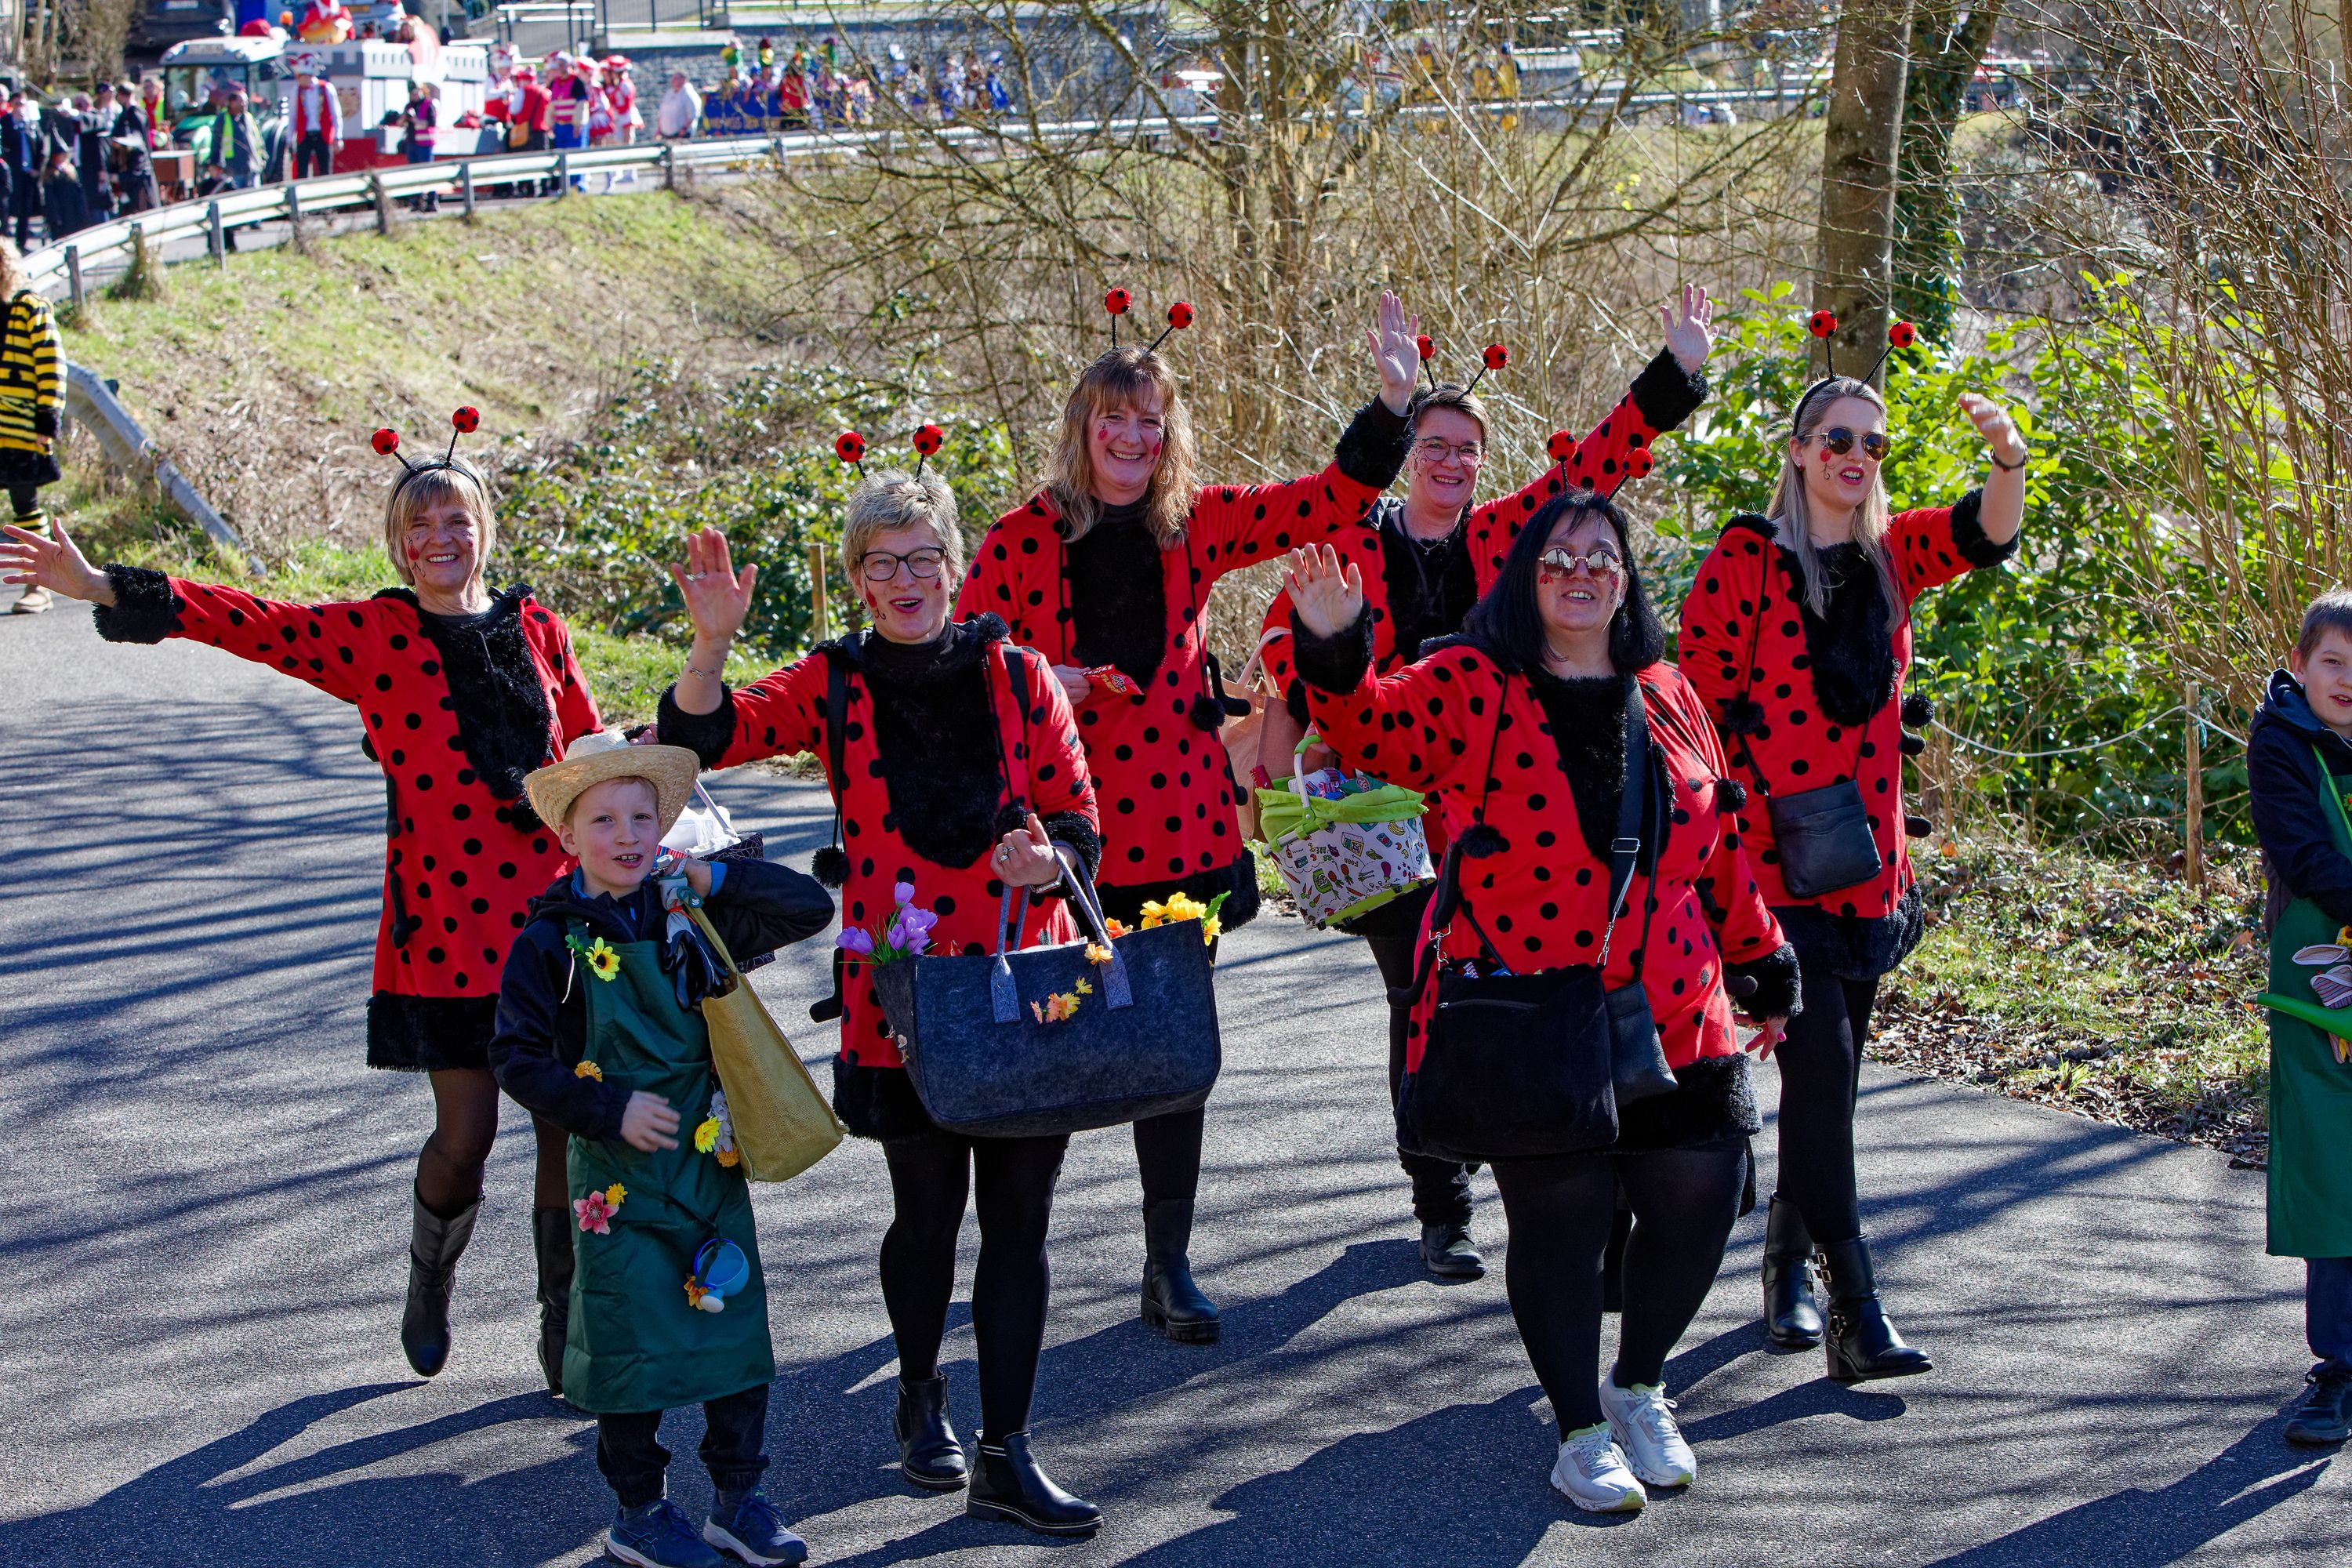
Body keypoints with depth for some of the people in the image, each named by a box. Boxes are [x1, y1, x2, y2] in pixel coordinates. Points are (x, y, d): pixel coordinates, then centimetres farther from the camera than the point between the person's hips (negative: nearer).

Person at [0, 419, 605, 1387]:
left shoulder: (536, 627, 7)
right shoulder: (373, 635, 0)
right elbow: (248, 621, -8)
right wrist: (104, 589, -16)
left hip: (553, 915, 2)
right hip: (444, 922, -2)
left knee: (571, 1123, 2)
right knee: (465, 1132, -1)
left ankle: (567, 1332, 17)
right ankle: (431, 1280, 31)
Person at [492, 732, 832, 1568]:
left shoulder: (693, 916, 1)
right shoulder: (551, 942, -8)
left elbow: (810, 908, 1)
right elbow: (516, 1058, -7)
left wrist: (716, 878, -12)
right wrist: (611, 1109, -15)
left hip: (712, 1162, 4)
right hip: (619, 1176, -3)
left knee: (736, 1325, 7)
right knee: (634, 1342, 3)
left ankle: (738, 1499, 21)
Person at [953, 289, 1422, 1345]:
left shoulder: (1194, 524, 6)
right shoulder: (1024, 537, 0)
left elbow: (1331, 504, 5)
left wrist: (1394, 403, -4)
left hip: (1177, 819, 2)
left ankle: (1169, 1266, 14)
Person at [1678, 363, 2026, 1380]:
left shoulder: (1890, 556, 10)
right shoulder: (1749, 558, -6)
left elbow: (1987, 535, -6)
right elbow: (1700, 696, -5)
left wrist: (2008, 457, -26)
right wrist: (1735, 799, -7)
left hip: (1867, 862, 6)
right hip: (1773, 858, -6)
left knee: (1830, 1071, 13)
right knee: (1820, 1058, -14)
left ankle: (1789, 1265, 30)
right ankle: (1855, 1310, -16)